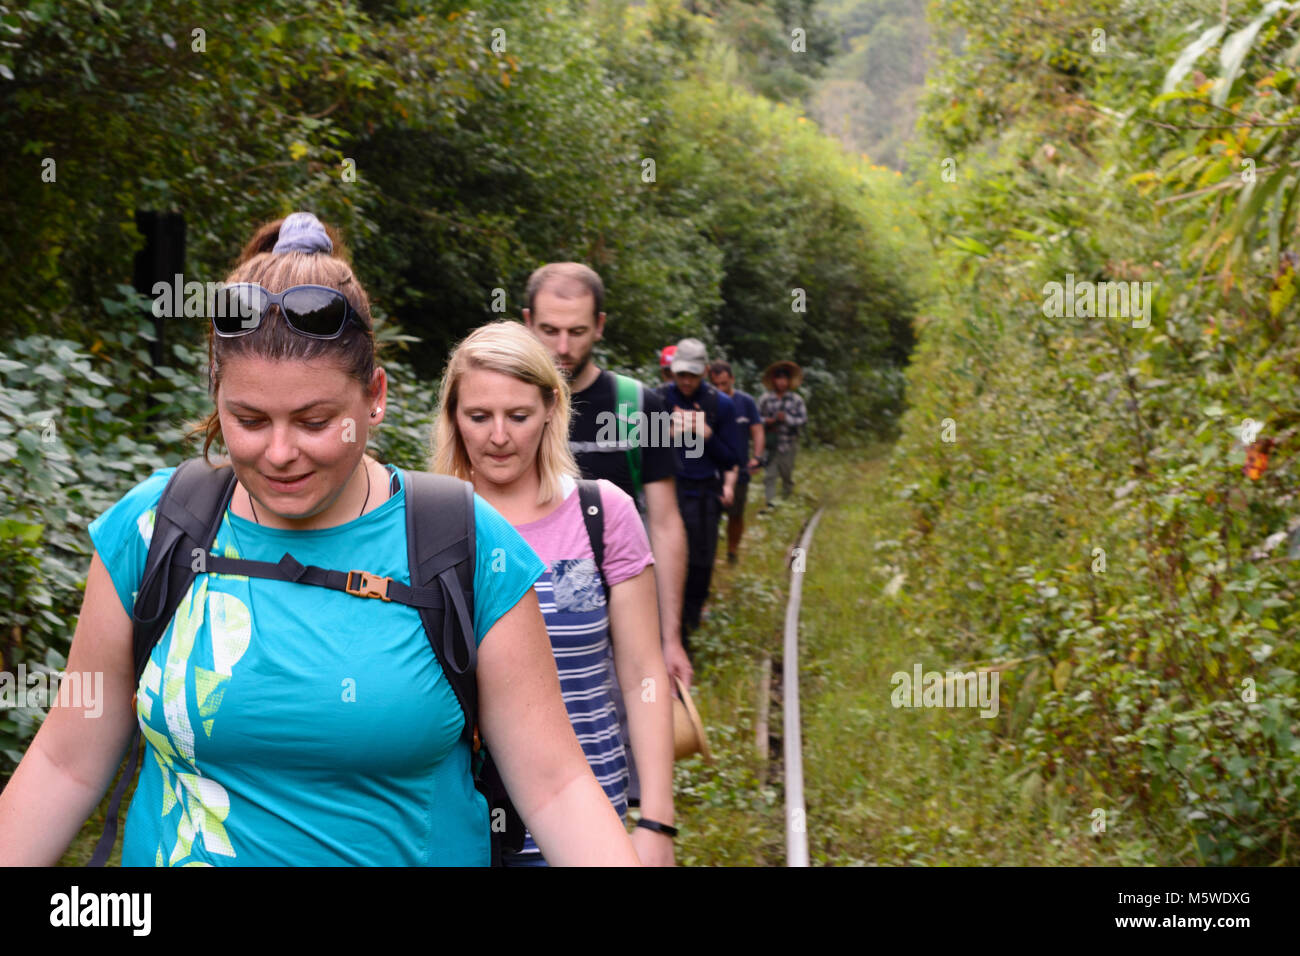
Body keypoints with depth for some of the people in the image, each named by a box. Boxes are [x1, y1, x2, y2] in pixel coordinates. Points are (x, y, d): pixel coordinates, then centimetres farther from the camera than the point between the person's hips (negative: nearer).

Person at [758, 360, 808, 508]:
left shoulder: (796, 400, 1)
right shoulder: (765, 398, 1)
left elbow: (803, 420, -1)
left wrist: (787, 418, -14)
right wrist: (768, 421, -14)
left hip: (788, 443, 0)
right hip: (770, 443, 0)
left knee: (787, 474, 10)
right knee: (769, 473, -5)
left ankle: (787, 498, 29)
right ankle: (770, 500, -1)